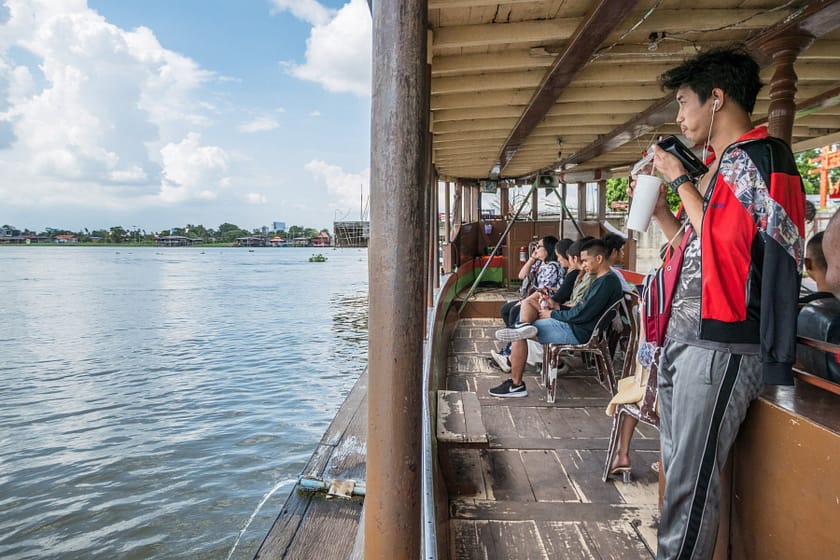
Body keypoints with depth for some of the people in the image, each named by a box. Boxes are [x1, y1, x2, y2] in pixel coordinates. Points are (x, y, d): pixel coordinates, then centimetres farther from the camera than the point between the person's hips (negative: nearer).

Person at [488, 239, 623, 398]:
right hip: (576, 327, 11)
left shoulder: (607, 282, -17)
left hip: (579, 333, -11)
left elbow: (582, 315, -22)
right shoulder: (602, 279, 15)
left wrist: (552, 314, -9)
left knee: (520, 333, -13)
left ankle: (516, 385, -6)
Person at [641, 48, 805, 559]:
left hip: (721, 344, -9)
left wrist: (680, 180, -3)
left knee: (691, 477, -5)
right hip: (684, 335, 9)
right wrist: (658, 208, 15)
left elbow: (721, 239, -12)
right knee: (678, 466, 14)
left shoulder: (759, 155, -7)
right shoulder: (722, 166, 20)